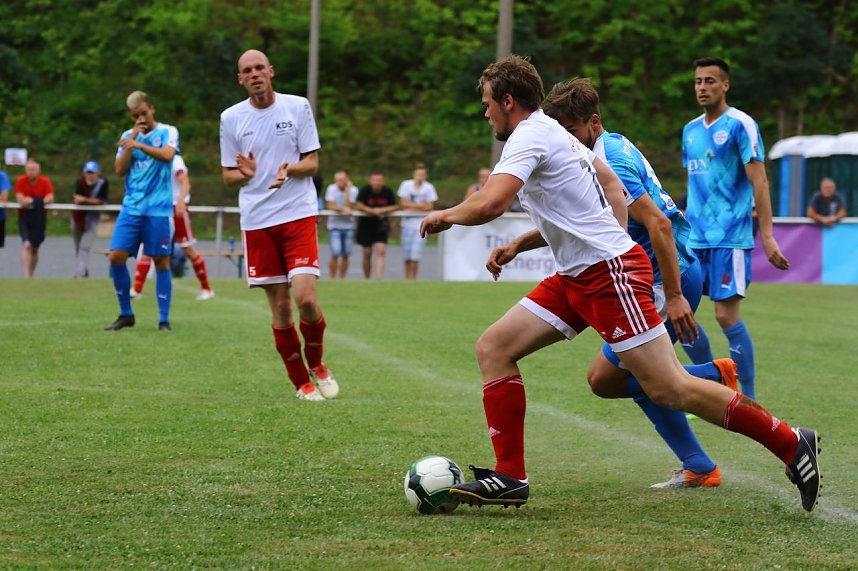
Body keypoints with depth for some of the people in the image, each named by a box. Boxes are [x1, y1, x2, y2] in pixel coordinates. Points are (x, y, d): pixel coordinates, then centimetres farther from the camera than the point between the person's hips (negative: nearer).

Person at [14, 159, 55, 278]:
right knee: (26, 245, -21)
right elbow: (20, 200, -17)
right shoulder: (21, 181, -8)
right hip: (24, 216, -2)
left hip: (39, 217, 2)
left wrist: (31, 201, -19)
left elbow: (50, 199, -16)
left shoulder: (45, 181, -5)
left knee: (34, 248, 12)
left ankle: (31, 275, 30)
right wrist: (39, 200, -16)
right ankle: (26, 277, -27)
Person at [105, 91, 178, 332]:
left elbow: (167, 155, -19)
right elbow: (120, 170, 3)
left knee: (161, 261, -3)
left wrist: (138, 144, -25)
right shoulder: (127, 136, 12)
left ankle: (164, 319, 5)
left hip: (158, 209, -4)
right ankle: (125, 314, 10)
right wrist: (131, 141, -5)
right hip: (131, 207, 4)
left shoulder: (167, 131, 1)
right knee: (116, 256, -4)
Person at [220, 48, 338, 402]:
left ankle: (317, 365, 11)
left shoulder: (298, 107, 3)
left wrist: (289, 169, -19)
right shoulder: (231, 118, 6)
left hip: (299, 214, -1)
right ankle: (301, 382, 15)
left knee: (305, 297, -15)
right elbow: (228, 175, 10)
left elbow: (312, 163, 3)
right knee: (280, 308, 1)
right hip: (257, 222, 1)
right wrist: (245, 173, -13)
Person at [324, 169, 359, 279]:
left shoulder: (353, 190, -5)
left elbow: (348, 207, -15)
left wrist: (347, 191, -18)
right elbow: (330, 206, -11)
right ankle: (333, 278, -3)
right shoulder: (332, 188, -6)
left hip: (348, 225, 2)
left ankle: (342, 278, 15)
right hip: (334, 225, -2)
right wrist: (343, 209, -20)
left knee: (346, 255, 4)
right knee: (335, 254, -13)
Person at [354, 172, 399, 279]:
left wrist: (383, 210, -16)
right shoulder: (364, 190, -11)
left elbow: (396, 206, -1)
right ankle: (367, 279, 21)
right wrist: (373, 211, -20)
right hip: (366, 223, 0)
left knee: (381, 251, -14)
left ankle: (379, 278, -19)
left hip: (381, 223, 0)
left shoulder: (388, 191, -6)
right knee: (367, 253, 6)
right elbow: (358, 206, -16)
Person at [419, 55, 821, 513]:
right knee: (493, 348, 3)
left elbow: (489, 204, -26)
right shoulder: (556, 135, 17)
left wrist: (445, 215, -6)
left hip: (610, 273, -10)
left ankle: (790, 444, -1)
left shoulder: (528, 137, -13)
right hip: (576, 277, 10)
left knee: (669, 389, -11)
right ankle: (509, 478, 3)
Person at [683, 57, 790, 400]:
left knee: (726, 315, -10)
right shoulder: (690, 130, 14)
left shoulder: (740, 125, -7)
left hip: (729, 237, -7)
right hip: (695, 237, 7)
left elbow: (759, 183, -11)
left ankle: (749, 400, 1)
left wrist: (767, 236, -17)